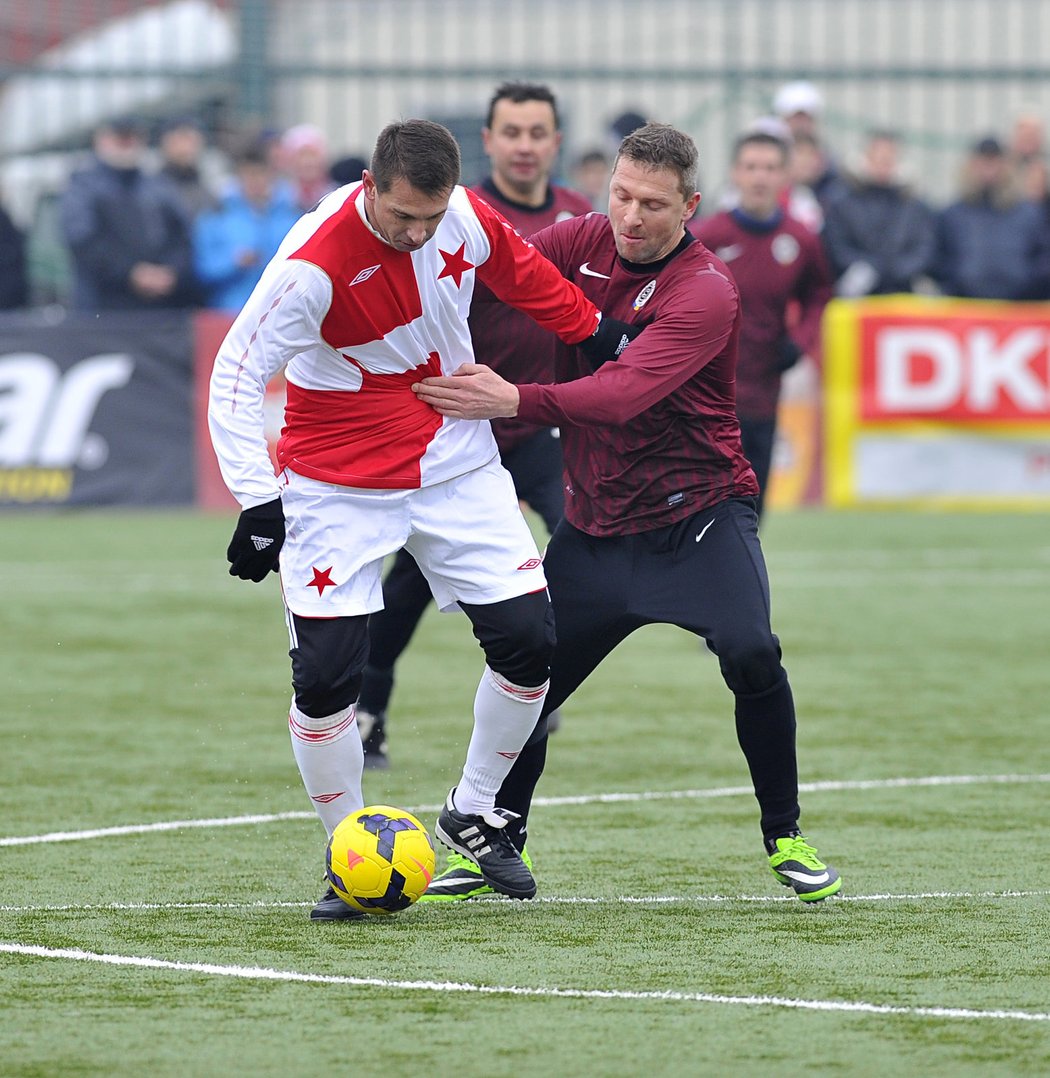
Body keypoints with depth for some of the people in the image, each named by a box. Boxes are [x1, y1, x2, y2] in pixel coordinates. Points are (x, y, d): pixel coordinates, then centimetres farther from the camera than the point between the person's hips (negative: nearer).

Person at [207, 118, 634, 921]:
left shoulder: (468, 218, -11)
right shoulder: (314, 265, -26)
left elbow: (524, 275, 12)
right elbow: (235, 377, -21)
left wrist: (599, 336, 21)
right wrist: (258, 502, -27)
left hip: (457, 465, 4)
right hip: (338, 486, -4)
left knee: (528, 640, -3)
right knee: (325, 674, -11)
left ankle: (474, 816, 18)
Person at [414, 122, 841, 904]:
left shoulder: (705, 291, -20)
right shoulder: (581, 244, -2)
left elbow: (624, 392, -33)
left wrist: (515, 401, -44)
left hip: (697, 510, -5)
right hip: (595, 525, 5)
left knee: (751, 655, -23)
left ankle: (786, 836, -5)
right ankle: (499, 839, 24)